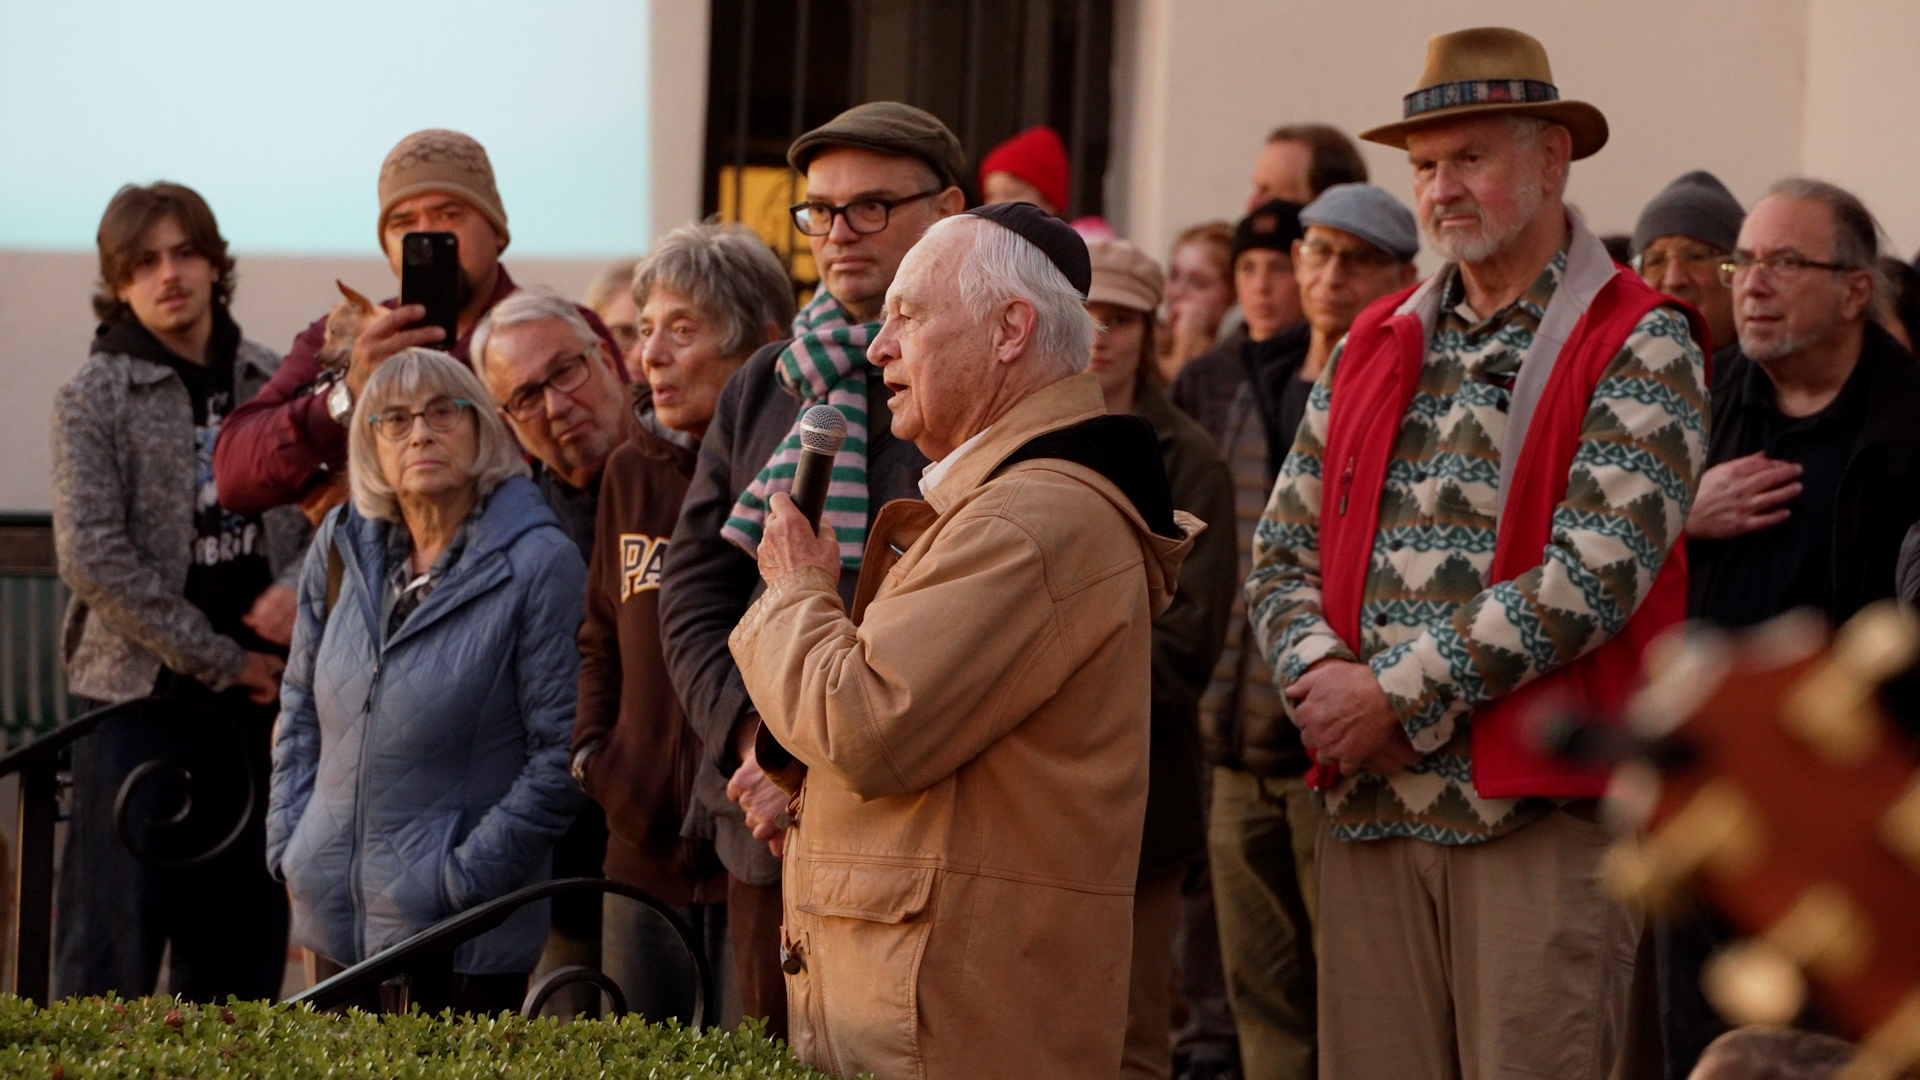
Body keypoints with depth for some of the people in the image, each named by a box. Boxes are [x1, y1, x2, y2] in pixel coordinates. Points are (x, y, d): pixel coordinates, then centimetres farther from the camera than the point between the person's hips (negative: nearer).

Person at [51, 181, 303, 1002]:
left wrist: (297, 587, -10)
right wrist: (221, 658, -12)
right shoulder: (91, 401, -2)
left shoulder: (274, 384, 10)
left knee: (244, 939, 7)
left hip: (257, 696, 4)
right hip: (140, 695, -4)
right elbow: (91, 559, -11)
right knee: (115, 939, -5)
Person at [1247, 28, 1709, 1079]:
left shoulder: (1639, 347, -2)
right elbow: (1282, 557, 16)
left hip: (1542, 810, -5)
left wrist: (1397, 695, -12)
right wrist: (1323, 677, -7)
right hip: (1367, 806, 5)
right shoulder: (1373, 348, 17)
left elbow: (1595, 574, -13)